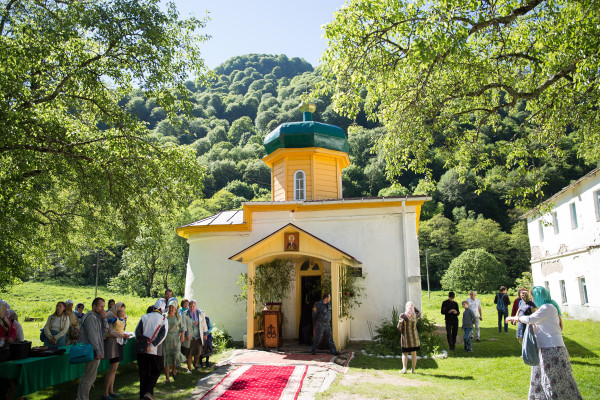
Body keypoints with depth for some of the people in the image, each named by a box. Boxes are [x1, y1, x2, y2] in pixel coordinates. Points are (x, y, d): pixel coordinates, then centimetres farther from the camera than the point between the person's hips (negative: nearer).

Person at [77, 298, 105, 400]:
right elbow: (92, 336, -21)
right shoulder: (91, 317, -15)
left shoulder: (96, 317, 16)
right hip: (93, 352, -10)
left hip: (95, 352, 10)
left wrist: (103, 318, -1)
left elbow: (105, 330, 13)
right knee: (90, 377, -3)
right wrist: (98, 351, -21)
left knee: (87, 376, 18)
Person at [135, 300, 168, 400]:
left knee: (143, 373, 14)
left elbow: (137, 331, -3)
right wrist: (152, 346, -14)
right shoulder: (164, 320, -3)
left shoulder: (144, 317, 4)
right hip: (155, 351, -2)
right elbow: (162, 335, -13)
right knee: (155, 372, 13)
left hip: (141, 350, 3)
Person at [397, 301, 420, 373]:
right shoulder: (416, 315, -6)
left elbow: (399, 327, -13)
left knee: (405, 353, 7)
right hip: (414, 336, 3)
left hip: (406, 336, -3)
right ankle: (413, 369, 13)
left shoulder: (403, 315, -16)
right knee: (414, 353, 9)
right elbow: (419, 313, 20)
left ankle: (404, 369, 4)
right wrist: (413, 306, 9)